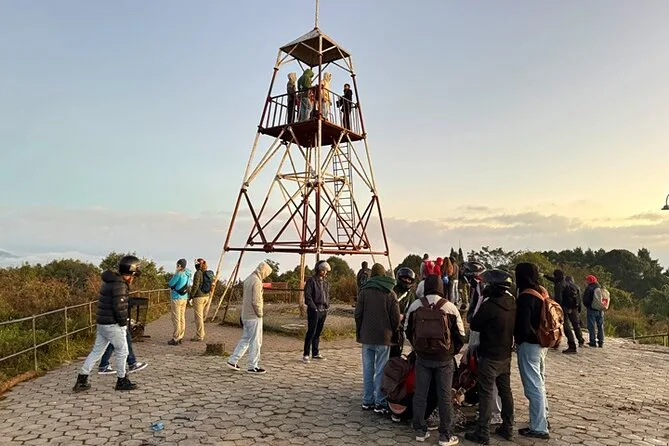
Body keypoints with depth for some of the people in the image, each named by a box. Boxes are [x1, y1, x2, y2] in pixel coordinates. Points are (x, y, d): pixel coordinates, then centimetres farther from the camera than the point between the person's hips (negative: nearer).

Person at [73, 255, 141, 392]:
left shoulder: (110, 281, 11)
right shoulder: (119, 285, -20)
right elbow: (119, 307, -23)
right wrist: (124, 323, -9)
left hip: (102, 323, 9)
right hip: (112, 325, -9)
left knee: (97, 351, 15)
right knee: (122, 351, 4)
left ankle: (81, 380, 19)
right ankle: (121, 381, 16)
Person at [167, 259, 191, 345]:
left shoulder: (179, 274, -16)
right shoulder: (188, 274, 8)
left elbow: (170, 284, -8)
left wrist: (175, 273, -1)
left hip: (177, 298, -8)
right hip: (184, 298, 8)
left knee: (176, 319, -2)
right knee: (182, 318, 12)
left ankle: (175, 339, 1)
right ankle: (180, 337, 19)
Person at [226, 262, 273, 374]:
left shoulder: (248, 279, 12)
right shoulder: (257, 281, -18)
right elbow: (256, 301, -23)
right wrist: (260, 314, -9)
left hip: (245, 315, 9)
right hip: (254, 316, -9)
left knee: (245, 339, 18)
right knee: (255, 342, 1)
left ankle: (232, 360, 19)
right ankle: (253, 366, 7)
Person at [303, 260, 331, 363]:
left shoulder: (326, 283, 16)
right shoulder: (311, 281, -7)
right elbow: (307, 296, -12)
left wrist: (327, 306, 11)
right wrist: (314, 308, -16)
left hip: (323, 311, 7)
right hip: (314, 310, -7)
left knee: (318, 333, 12)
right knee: (311, 332, -7)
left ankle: (315, 353, 20)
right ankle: (306, 354, -2)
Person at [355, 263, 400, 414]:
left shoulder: (364, 291, 0)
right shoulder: (390, 293, -3)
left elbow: (358, 314, 0)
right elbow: (396, 317, -4)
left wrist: (359, 333, 11)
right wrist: (392, 333, 11)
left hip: (367, 337, 2)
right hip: (384, 338, -2)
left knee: (368, 370, 10)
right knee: (381, 371, 4)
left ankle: (367, 401, 17)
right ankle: (380, 403, 7)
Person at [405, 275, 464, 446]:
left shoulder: (415, 305, -6)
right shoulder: (449, 307, -12)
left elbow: (408, 330, 7)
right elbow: (460, 335, -5)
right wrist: (453, 351, 11)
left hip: (422, 357, 2)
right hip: (444, 359, -2)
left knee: (420, 394, 13)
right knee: (445, 396, 9)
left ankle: (420, 431, 23)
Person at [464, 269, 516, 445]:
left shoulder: (489, 305, -23)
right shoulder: (512, 304, 0)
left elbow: (474, 325, -12)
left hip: (489, 356, -7)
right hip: (506, 355, 7)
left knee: (486, 394, 0)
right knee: (505, 391, 17)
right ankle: (507, 428, 28)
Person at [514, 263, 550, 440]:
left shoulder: (525, 297, -23)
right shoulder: (542, 292, 5)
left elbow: (523, 327, -25)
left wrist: (518, 339, -7)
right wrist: (539, 335, 14)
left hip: (529, 345, -9)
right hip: (541, 343, 9)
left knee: (533, 387, 0)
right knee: (539, 383, 21)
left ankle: (539, 428, 8)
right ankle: (543, 418, 34)